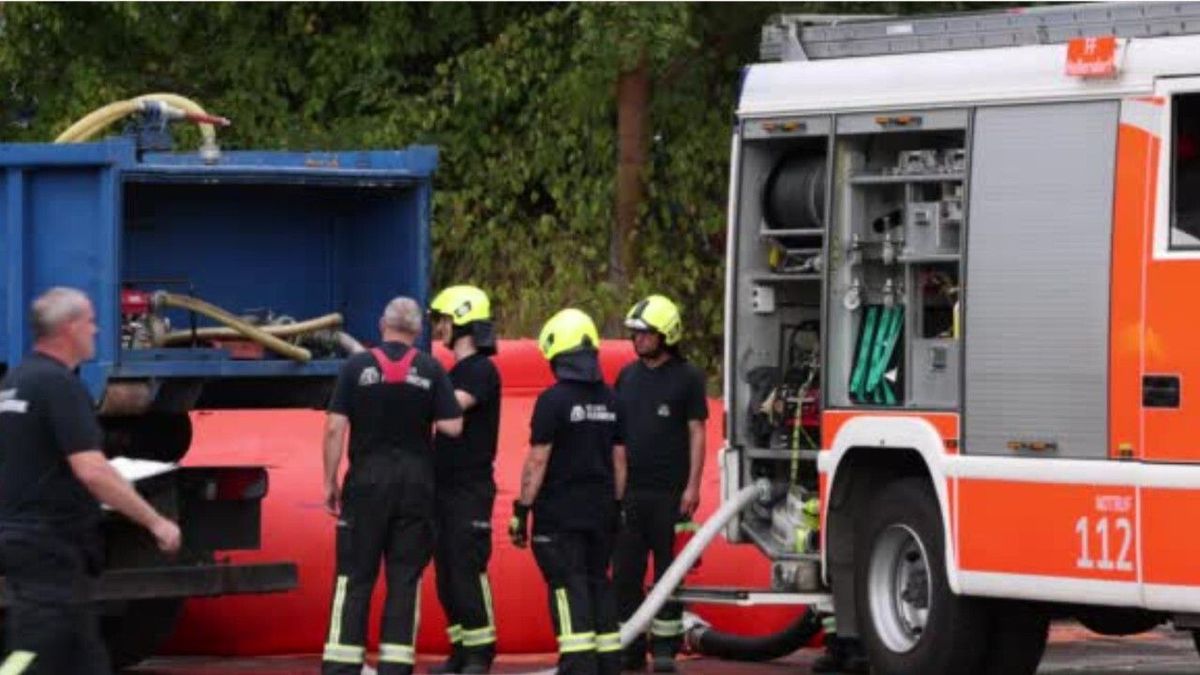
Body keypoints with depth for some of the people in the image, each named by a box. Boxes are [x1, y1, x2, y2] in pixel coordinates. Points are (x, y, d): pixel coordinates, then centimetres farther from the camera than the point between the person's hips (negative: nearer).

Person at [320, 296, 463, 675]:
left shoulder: (357, 367, -2)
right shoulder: (431, 371, 0)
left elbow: (335, 427, -6)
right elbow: (452, 426, -6)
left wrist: (330, 480, 1)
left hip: (367, 480, -1)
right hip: (416, 483, 1)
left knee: (355, 577, 3)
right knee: (405, 579, 5)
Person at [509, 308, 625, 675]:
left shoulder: (553, 400, -12)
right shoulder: (610, 401, 7)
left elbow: (537, 461, -13)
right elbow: (619, 459, 11)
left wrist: (522, 509, -8)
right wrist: (616, 506, 18)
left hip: (560, 512, -6)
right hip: (601, 509, 6)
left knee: (568, 586, -5)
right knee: (598, 583, 13)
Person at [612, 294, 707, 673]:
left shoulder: (687, 378, -1)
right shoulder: (628, 376, 12)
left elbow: (696, 433, -3)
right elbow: (614, 433, 16)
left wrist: (692, 486, -11)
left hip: (669, 493, -4)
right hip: (629, 491, 4)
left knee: (668, 571, 1)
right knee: (625, 572, 3)